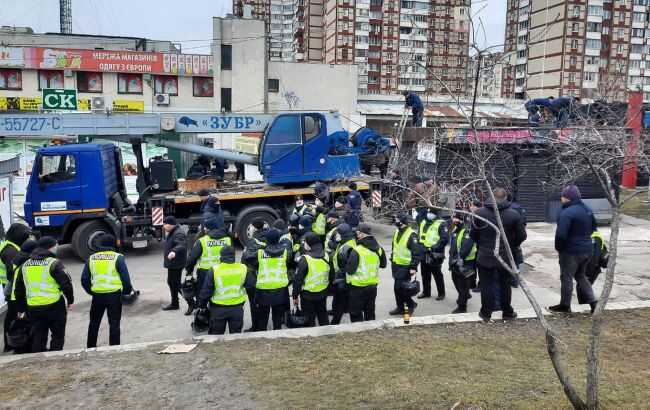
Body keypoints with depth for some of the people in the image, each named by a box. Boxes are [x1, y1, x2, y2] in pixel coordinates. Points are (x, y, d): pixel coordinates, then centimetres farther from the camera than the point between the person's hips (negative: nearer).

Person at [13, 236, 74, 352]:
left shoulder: (25, 265, 10)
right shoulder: (54, 263, -10)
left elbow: (18, 290, 16)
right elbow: (66, 283, -13)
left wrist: (21, 309, 25)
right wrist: (70, 300, 2)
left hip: (33, 308, 5)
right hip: (54, 306, -5)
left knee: (38, 338, 14)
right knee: (58, 336, 9)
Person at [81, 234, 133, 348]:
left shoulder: (91, 258, 4)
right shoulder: (118, 257, -7)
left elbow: (84, 279, 6)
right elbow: (125, 278, -9)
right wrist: (127, 291, 7)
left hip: (97, 295, 3)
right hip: (114, 295, -3)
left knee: (94, 323, 20)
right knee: (114, 323, 6)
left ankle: (90, 347, 30)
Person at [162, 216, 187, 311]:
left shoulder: (178, 233, -22)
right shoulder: (172, 232, 12)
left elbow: (181, 245, -40)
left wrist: (174, 252, -57)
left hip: (176, 264, -11)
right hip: (172, 263, 11)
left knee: (175, 283, -8)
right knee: (171, 282, 20)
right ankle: (174, 303, 33)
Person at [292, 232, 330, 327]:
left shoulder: (304, 259, -21)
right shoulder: (325, 256, -3)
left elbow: (298, 279, -16)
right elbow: (331, 275, 9)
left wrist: (295, 296, -7)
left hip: (308, 295, -6)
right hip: (323, 293, 6)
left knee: (309, 319, 7)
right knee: (323, 317, 20)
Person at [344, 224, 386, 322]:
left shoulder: (357, 250, -21)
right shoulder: (378, 248, -1)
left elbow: (350, 270, -21)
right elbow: (383, 264, 14)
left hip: (358, 286, -6)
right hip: (373, 285, 6)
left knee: (355, 314, 7)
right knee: (370, 312, 19)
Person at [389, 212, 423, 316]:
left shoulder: (412, 235, -17)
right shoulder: (397, 232, 9)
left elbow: (417, 253, -19)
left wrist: (413, 267, -21)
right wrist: (392, 259, 23)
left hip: (405, 267, -8)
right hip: (396, 265, 8)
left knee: (399, 288, -8)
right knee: (398, 288, 13)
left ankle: (411, 304, 11)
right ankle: (400, 307, 26)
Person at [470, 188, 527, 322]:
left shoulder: (480, 213, -8)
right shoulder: (514, 214, -9)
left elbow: (473, 235, -1)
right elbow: (522, 236, -4)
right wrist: (512, 245, 14)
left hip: (485, 256, 0)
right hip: (505, 256, 0)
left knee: (486, 285, 10)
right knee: (505, 285, 15)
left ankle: (486, 312, 17)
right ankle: (507, 312, 25)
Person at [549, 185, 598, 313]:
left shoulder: (567, 213, -23)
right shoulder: (587, 210, 7)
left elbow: (561, 234, -26)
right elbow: (593, 228, 18)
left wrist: (558, 248, -10)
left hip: (571, 251, -8)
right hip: (587, 249, 8)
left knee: (566, 277, 6)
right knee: (580, 276, 23)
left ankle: (565, 305, 16)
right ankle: (592, 301, 19)